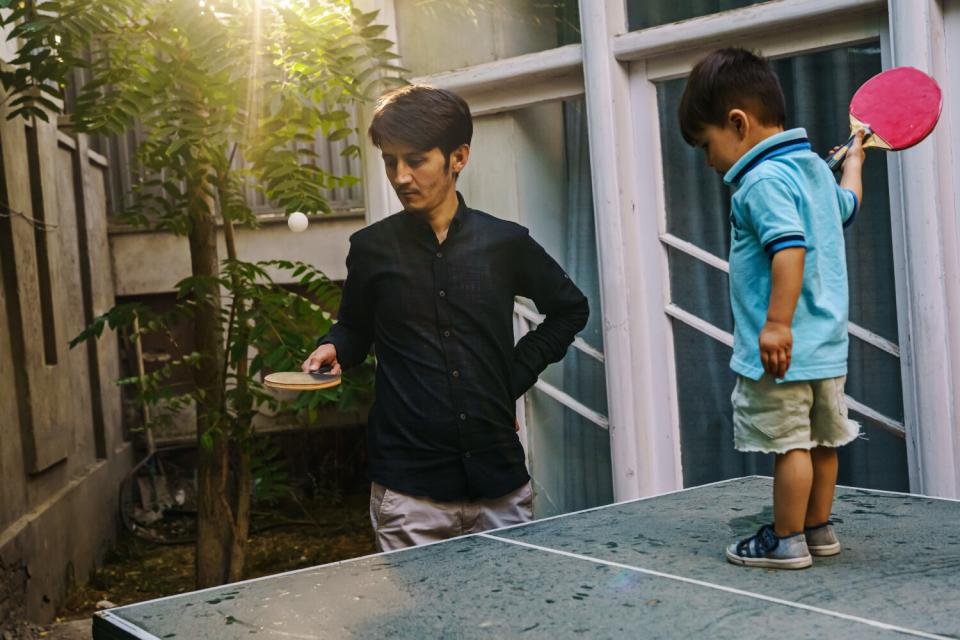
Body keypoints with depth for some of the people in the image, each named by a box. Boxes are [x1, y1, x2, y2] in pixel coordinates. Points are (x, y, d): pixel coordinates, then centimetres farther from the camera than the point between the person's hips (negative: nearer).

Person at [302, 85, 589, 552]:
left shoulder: (505, 242, 2)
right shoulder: (372, 248, 2)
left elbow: (570, 308, 17)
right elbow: (354, 327, 18)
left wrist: (518, 374, 8)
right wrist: (334, 350, -3)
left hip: (500, 483, 1)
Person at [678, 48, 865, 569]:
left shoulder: (764, 180, -17)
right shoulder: (813, 168, 13)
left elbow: (790, 248, -28)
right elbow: (847, 204, 34)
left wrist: (777, 324, -31)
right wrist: (853, 159, 54)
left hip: (784, 350, -10)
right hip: (827, 345, 10)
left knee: (788, 443, -1)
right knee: (821, 440, 17)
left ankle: (787, 541, 7)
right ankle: (819, 528, 28)